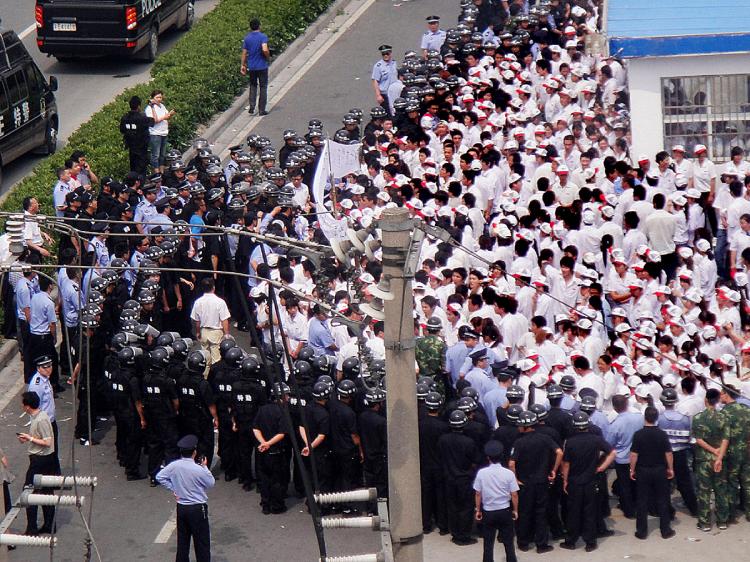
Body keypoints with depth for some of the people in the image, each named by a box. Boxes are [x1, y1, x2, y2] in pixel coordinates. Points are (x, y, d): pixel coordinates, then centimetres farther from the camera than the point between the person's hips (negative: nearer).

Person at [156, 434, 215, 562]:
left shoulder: (174, 466, -8)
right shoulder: (198, 469, -21)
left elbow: (159, 477, 3)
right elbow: (211, 483, -6)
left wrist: (173, 489, 6)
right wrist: (205, 467, 3)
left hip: (181, 507, 5)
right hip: (198, 508, -5)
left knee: (182, 541, 16)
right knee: (202, 542, 4)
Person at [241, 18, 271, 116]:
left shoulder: (247, 38, 1)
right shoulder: (263, 37, -12)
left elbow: (244, 53, 3)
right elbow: (265, 50, -25)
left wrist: (243, 65, 11)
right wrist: (268, 57, -5)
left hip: (251, 67, 4)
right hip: (262, 66, -4)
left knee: (253, 86, 17)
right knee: (263, 87, 7)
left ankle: (251, 107, 5)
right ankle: (262, 110, 8)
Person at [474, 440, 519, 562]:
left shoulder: (481, 473, -10)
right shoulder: (508, 473, -11)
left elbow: (478, 494, -3)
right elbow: (514, 495, -6)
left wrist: (477, 510, 10)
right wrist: (515, 510, 8)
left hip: (488, 512, 0)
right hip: (505, 511, 0)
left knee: (488, 543, 9)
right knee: (508, 542, 12)